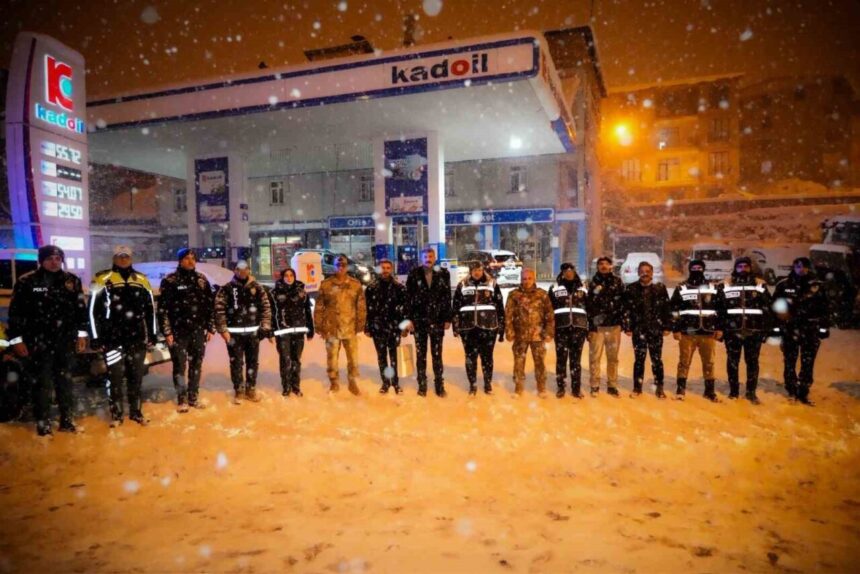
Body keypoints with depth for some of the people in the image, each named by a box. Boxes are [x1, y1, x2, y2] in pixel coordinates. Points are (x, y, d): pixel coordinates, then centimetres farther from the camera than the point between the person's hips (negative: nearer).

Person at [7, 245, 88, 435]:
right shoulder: (26, 282, -3)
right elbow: (15, 313, -2)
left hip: (65, 341, 3)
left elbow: (81, 309, 10)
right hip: (38, 342, -3)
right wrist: (17, 339, -5)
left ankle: (67, 420, 19)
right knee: (42, 384, 1)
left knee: (65, 381, 10)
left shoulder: (72, 281, 6)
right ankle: (43, 423, 12)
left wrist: (81, 334, 7)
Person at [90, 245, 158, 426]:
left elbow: (150, 309, 13)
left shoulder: (141, 280, 9)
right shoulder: (103, 280, -2)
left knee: (136, 376, 10)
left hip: (137, 338, 3)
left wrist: (152, 335, 10)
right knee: (115, 377, 2)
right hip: (113, 339, -3)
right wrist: (97, 338, -7)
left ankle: (136, 412, 20)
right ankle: (116, 414, 14)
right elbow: (94, 310, -4)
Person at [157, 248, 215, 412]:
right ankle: (182, 399, 16)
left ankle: (193, 397, 21)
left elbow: (210, 305, 9)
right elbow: (162, 308, -6)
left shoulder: (202, 280, 7)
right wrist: (167, 332, -11)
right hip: (178, 331, -3)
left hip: (198, 330, 4)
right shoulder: (170, 281, -4)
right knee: (180, 366, 3)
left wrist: (210, 328, 5)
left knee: (196, 365, 10)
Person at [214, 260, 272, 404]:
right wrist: (223, 330, -11)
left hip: (253, 332, 2)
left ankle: (251, 389, 23)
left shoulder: (257, 288, 5)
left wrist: (265, 326, -4)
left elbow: (266, 307, 5)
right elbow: (219, 310, -5)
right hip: (234, 332, -2)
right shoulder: (226, 289, -1)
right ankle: (238, 391, 18)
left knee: (253, 362, 10)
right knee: (236, 363, 5)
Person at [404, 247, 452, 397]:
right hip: (419, 320, 0)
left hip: (437, 320, 0)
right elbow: (408, 297, -1)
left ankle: (439, 385, 16)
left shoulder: (443, 274, 1)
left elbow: (448, 297, 2)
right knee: (421, 354, 9)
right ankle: (422, 385, 18)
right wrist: (409, 318, -6)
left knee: (437, 354, 7)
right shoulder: (414, 274, -1)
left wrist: (447, 319, -1)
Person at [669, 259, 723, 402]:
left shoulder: (713, 288, 9)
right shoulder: (681, 288, 3)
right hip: (687, 332, -2)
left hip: (708, 332, 2)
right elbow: (674, 310, 2)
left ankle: (710, 391, 17)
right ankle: (681, 389, 13)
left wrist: (719, 328, 6)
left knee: (708, 362, 7)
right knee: (684, 361, 3)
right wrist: (675, 329, -3)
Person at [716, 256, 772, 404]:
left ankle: (751, 392, 16)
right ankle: (733, 391, 17)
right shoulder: (726, 284, 5)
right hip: (732, 329, 0)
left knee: (752, 361, 6)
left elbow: (767, 307, 6)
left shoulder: (760, 284, 7)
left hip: (754, 329, 1)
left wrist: (766, 328, 0)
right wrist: (720, 328, -1)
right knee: (732, 361, 6)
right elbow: (720, 307, 3)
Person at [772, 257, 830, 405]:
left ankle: (803, 393, 13)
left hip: (811, 331, 1)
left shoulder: (817, 285, 4)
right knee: (789, 362, 6)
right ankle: (792, 392, 17)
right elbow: (776, 308, 2)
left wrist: (824, 327, 4)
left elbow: (824, 308, 7)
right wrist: (776, 327, -1)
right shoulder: (783, 285, 0)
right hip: (789, 330, -1)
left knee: (808, 364, 3)